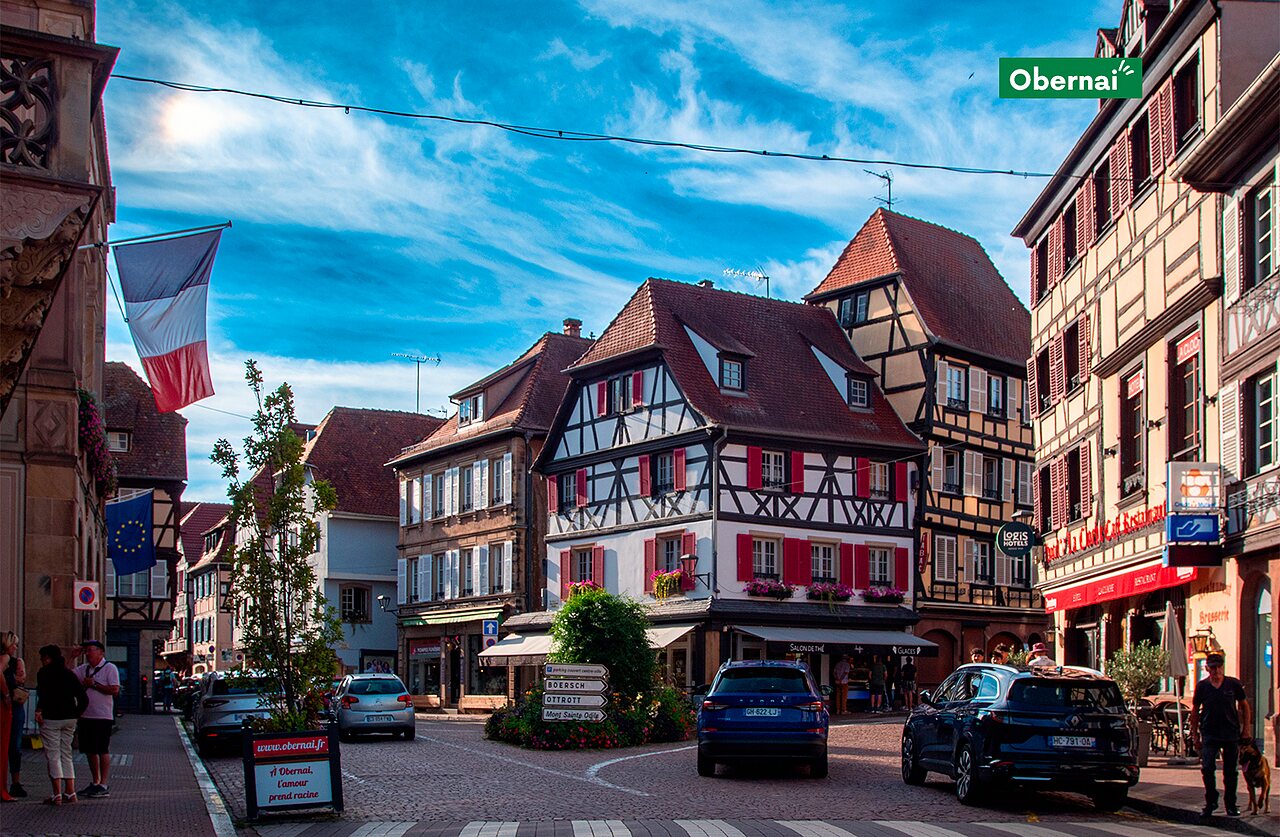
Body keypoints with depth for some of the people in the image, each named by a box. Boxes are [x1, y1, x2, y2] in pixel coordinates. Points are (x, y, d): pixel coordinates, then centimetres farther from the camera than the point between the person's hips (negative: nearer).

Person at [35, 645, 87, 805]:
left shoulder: (44, 673, -3)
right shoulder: (69, 673, 13)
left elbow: (44, 694, -20)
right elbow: (83, 698, 8)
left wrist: (39, 710, -24)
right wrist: (76, 713, 16)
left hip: (51, 719, -6)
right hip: (69, 719, 6)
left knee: (53, 755, -3)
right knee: (66, 754, 13)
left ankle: (57, 794, -9)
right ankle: (70, 792, 10)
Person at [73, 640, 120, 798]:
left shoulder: (110, 668, -5)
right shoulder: (83, 669, 14)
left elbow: (115, 690, -14)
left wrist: (94, 684, -14)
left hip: (102, 716, -7)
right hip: (85, 715, 7)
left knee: (102, 750, -3)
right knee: (90, 750, 11)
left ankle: (104, 785, 0)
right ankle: (95, 782, 22)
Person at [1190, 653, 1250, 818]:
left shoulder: (1233, 684, 0)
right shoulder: (1202, 686, 1)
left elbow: (1244, 706, 9)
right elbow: (1195, 711, 8)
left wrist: (1246, 729, 3)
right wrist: (1195, 735, 5)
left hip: (1232, 734, 0)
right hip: (1209, 734, 0)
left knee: (1230, 771, 7)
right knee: (1207, 769, -8)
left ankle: (1231, 805, 18)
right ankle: (1210, 802, 7)